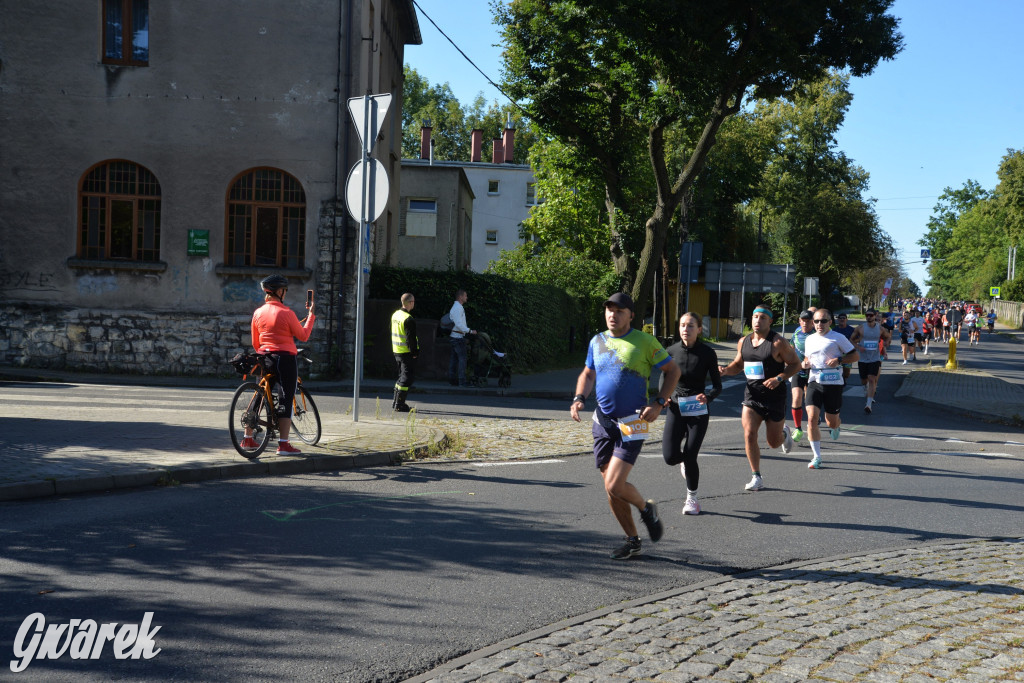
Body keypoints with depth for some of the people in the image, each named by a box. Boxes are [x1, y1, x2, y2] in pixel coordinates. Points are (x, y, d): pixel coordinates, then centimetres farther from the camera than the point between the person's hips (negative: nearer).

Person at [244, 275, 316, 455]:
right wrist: (311, 314, 5)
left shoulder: (258, 312, 5)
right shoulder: (286, 313, -12)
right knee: (286, 402, -2)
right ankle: (283, 445, -4)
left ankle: (247, 439, 22)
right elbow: (303, 336, -4)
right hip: (285, 359, -6)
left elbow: (255, 343, 12)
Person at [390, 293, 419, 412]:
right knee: (406, 378, -3)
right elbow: (411, 338, -21)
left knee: (402, 376, 20)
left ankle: (396, 402, 24)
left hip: (397, 351, 9)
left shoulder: (395, 315, 10)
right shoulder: (409, 319, -20)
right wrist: (415, 352, -13)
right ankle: (399, 405, -4)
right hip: (407, 353, -9)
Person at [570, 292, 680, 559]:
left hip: (631, 424, -5)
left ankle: (646, 509, 16)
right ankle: (632, 541, 22)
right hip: (603, 422, 5)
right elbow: (588, 374, 19)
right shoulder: (597, 341, 9)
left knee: (615, 486, -15)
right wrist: (578, 398, 0)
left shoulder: (644, 342, -5)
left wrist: (659, 403, -10)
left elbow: (673, 370, 1)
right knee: (610, 488, 6)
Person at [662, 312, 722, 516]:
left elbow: (718, 385, -3)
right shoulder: (672, 351, -2)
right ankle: (684, 460, 31)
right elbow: (664, 379, 8)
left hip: (698, 410, -2)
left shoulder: (707, 353, -7)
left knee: (690, 457, -7)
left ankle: (692, 499, 17)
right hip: (676, 408, 2)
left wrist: (707, 397, -24)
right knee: (670, 457, -9)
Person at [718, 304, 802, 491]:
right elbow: (738, 364, 18)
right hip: (751, 395, 3)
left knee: (774, 443, 8)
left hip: (774, 397, -3)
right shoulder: (743, 342, 4)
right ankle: (756, 478, 0)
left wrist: (779, 378, -21)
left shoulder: (778, 342, -11)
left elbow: (796, 364, -7)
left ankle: (784, 433, 47)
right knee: (749, 435, -13)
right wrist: (726, 370, -4)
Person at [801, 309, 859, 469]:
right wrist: (805, 363, 5)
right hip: (814, 382, 3)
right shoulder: (810, 339, 13)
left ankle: (835, 428, 49)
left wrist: (839, 360, -14)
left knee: (831, 421, 6)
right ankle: (816, 457, -6)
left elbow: (855, 355, 1)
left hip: (833, 383, -3)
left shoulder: (838, 338, -2)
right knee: (812, 417, -14)